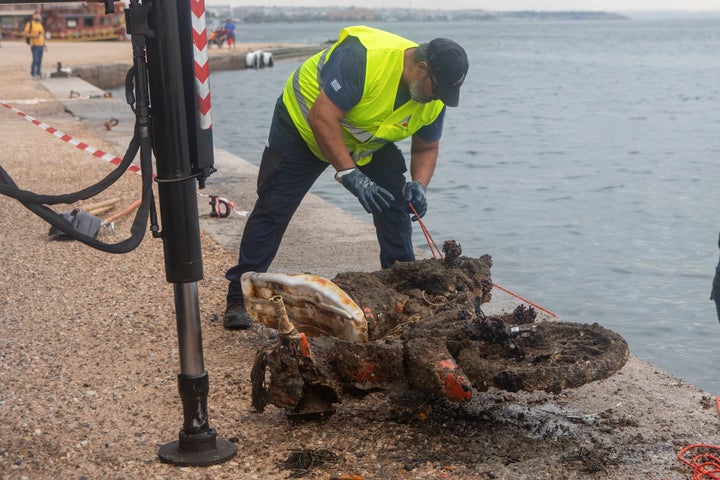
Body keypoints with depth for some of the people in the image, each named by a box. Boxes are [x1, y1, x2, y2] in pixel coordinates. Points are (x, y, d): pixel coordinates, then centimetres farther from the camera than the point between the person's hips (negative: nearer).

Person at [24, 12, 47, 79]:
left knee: (40, 61, 6)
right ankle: (33, 74, -1)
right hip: (35, 45, -6)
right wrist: (34, 35, -19)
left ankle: (38, 73, 12)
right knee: (35, 60, -11)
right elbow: (25, 33, -7)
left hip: (41, 45, 6)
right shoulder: (30, 24, -3)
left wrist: (45, 44, 18)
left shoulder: (40, 24, 17)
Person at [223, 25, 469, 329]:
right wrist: (350, 175, -41)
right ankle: (239, 299, 0)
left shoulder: (434, 99, -17)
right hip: (303, 123, -5)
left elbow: (426, 148, -2)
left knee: (395, 202, -8)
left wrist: (418, 185, -23)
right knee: (272, 210, -6)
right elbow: (322, 117, -38)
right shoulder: (364, 58, -39)